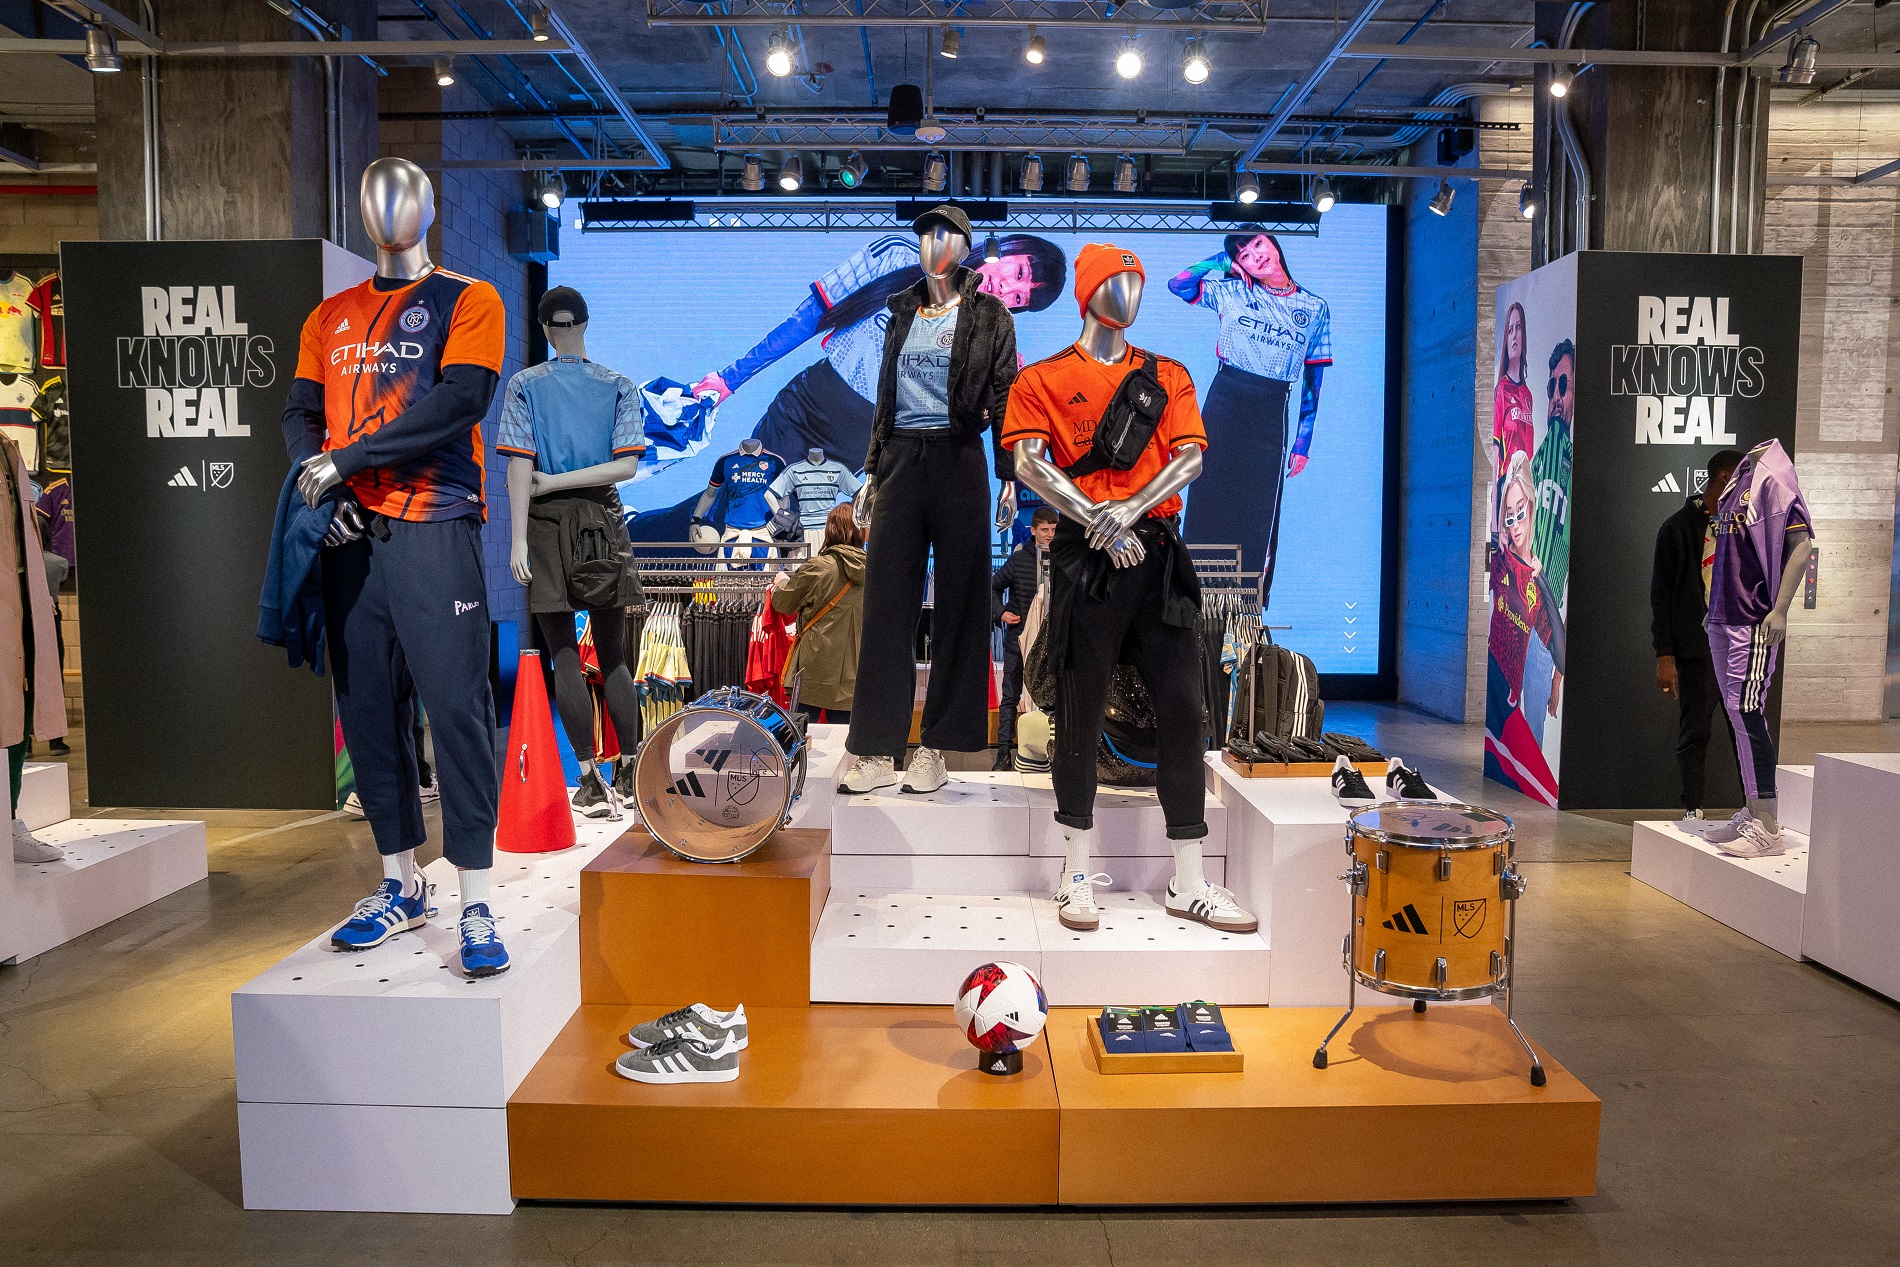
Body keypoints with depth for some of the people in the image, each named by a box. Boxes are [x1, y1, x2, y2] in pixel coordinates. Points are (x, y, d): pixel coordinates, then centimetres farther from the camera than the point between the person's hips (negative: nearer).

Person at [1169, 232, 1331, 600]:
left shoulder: (1316, 308, 7)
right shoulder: (1232, 291, 7)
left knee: (1259, 513, 1)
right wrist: (1223, 259, 3)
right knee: (1210, 503, 0)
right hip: (1223, 406, 0)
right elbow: (1178, 284, -2)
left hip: (1270, 417, 0)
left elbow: (1313, 382, 8)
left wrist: (1303, 442, 5)